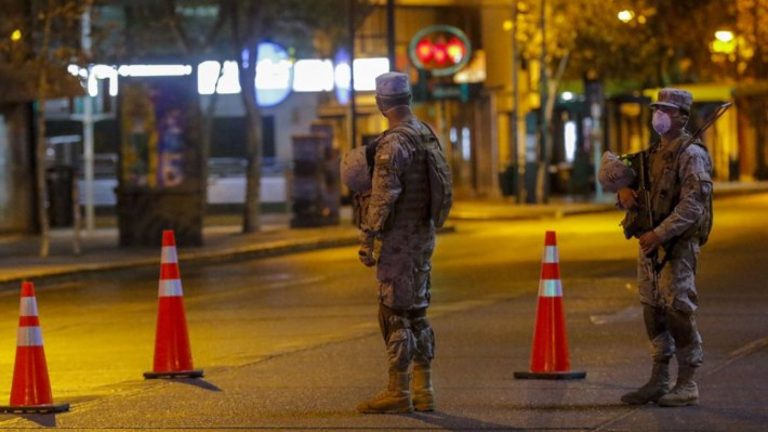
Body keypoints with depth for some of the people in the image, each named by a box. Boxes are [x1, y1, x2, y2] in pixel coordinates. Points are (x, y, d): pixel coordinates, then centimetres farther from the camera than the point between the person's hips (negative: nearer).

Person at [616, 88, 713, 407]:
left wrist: (660, 234, -25)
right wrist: (624, 192, -2)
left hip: (678, 245, -8)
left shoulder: (691, 154, -10)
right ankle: (659, 381, 17)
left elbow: (693, 205, -19)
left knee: (678, 310, -10)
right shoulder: (653, 153, 16)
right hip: (651, 242, 8)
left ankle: (687, 384, -4)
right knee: (652, 310, 10)